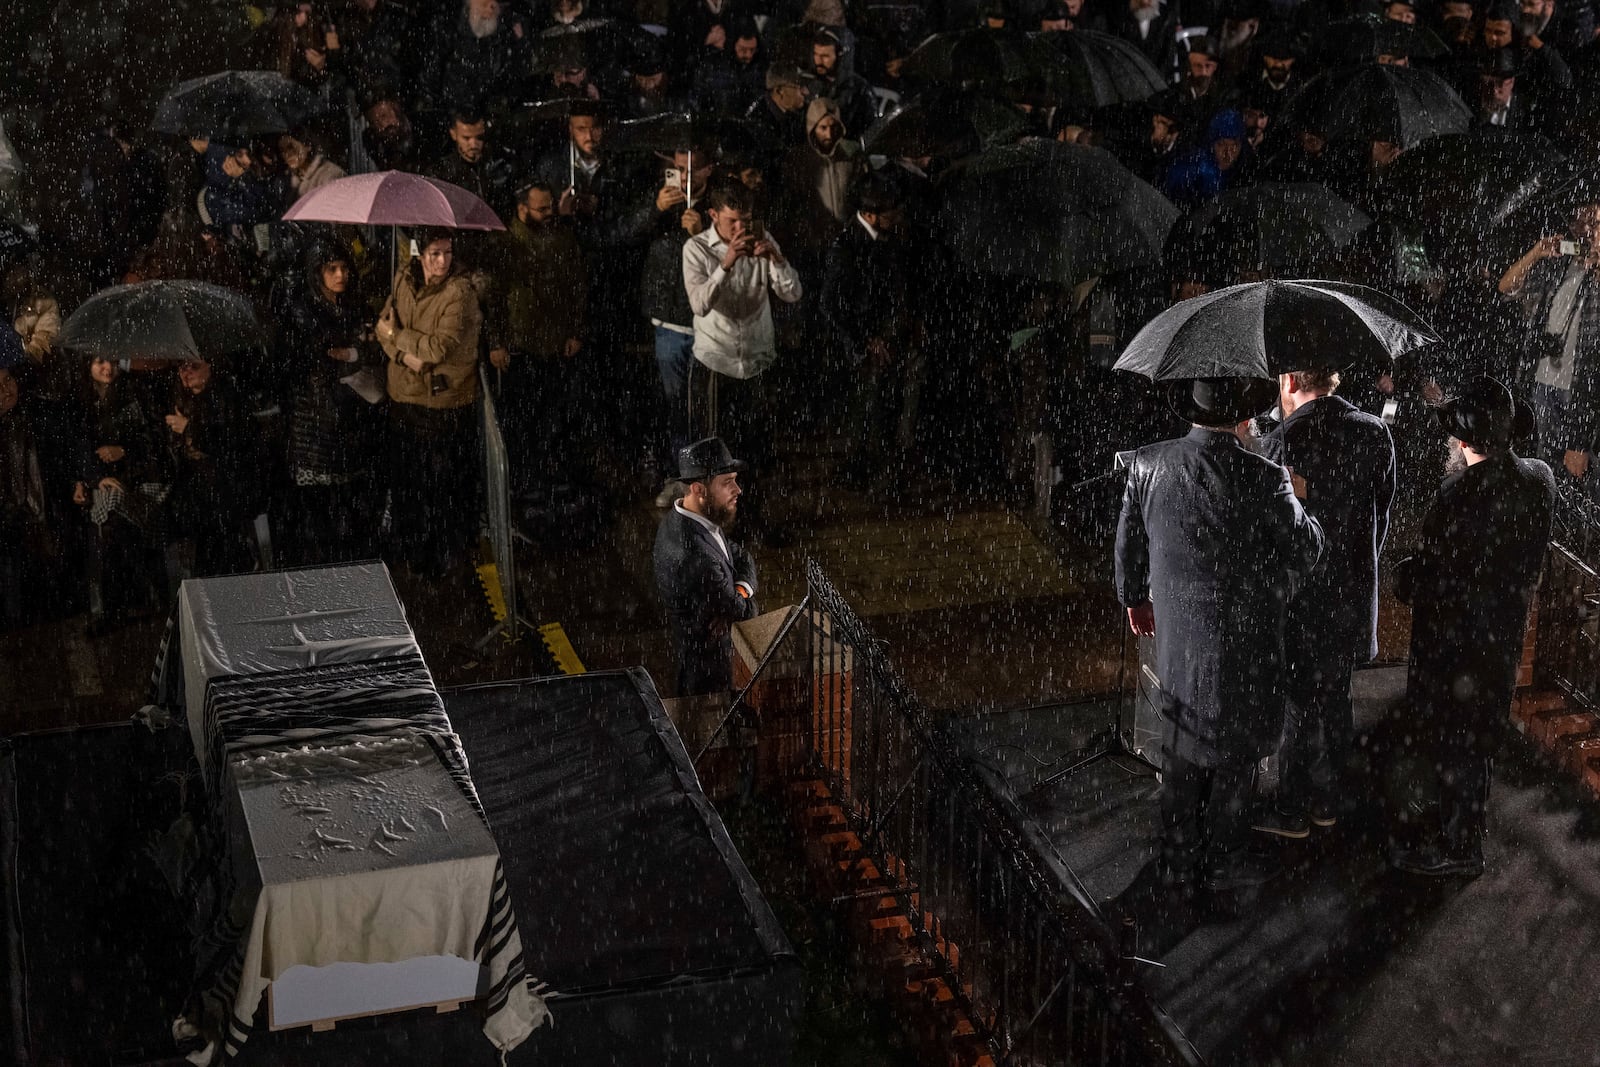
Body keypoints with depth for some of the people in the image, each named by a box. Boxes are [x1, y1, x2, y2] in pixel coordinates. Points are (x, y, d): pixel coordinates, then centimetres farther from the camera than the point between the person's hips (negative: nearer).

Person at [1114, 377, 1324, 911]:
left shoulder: (1148, 464, -8)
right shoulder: (1263, 478, -22)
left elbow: (1129, 542, 5)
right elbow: (1306, 550, -8)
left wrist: (1135, 599, 23)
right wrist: (1294, 499, 11)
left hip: (1176, 635, 4)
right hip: (1245, 642, -4)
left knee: (1181, 758, 19)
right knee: (1234, 760, 15)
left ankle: (1178, 870, 31)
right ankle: (1223, 871, 29)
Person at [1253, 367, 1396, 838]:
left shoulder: (1283, 441, -21)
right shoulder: (1374, 433, -3)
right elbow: (1382, 515, 6)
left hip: (1298, 603, -5)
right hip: (1352, 594, 6)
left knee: (1296, 705, 8)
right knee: (1335, 698, 19)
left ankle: (1292, 811, 21)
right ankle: (1328, 800, 32)